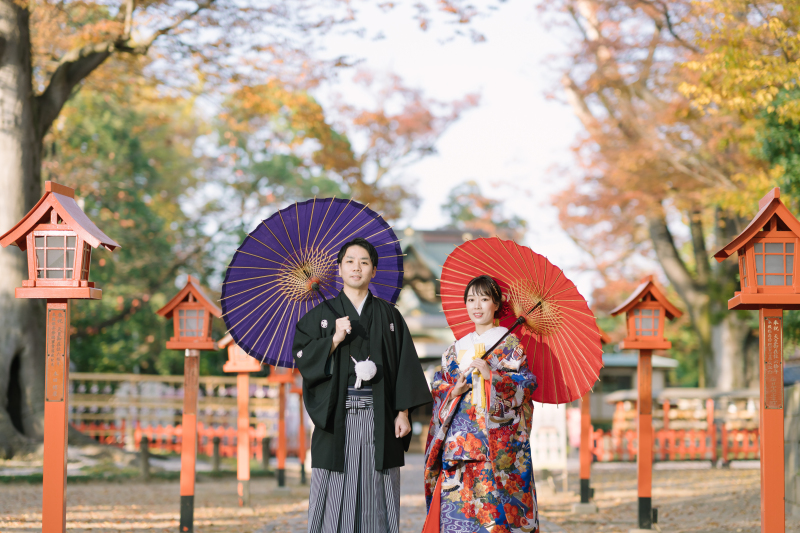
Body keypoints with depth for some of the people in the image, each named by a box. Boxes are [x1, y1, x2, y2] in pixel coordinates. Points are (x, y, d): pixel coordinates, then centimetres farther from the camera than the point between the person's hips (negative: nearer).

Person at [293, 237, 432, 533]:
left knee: (376, 503, 0)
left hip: (378, 419, 1)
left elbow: (405, 365, 7)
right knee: (335, 499, -5)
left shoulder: (389, 316, 11)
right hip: (337, 418, -1)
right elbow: (302, 358, 1)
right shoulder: (321, 315, 9)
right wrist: (335, 339, -12)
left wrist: (403, 412, -2)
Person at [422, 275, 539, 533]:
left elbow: (526, 384, -5)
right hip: (459, 439, 4)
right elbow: (438, 389, 16)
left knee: (493, 504, -12)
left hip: (497, 439, -4)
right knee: (457, 504, -2)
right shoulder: (458, 347, 17)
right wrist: (454, 391, -4)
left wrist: (491, 376, -16)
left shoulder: (508, 343, 3)